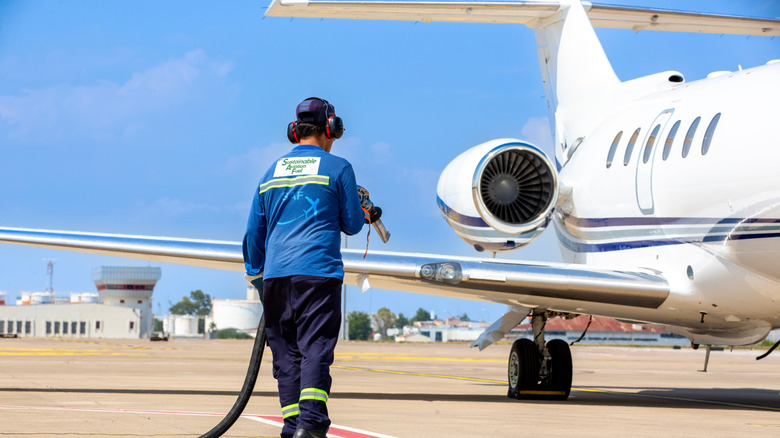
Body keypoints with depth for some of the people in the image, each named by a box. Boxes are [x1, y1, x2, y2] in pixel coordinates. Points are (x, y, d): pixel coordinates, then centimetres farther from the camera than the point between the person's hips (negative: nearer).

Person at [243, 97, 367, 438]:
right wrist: (363, 215, 30)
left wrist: (255, 273, 31)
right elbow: (351, 224, 7)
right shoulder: (337, 167, 3)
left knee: (286, 351, 8)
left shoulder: (271, 172, 17)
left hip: (275, 274, 4)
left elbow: (254, 232, 20)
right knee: (315, 349, -9)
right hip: (317, 272, -4)